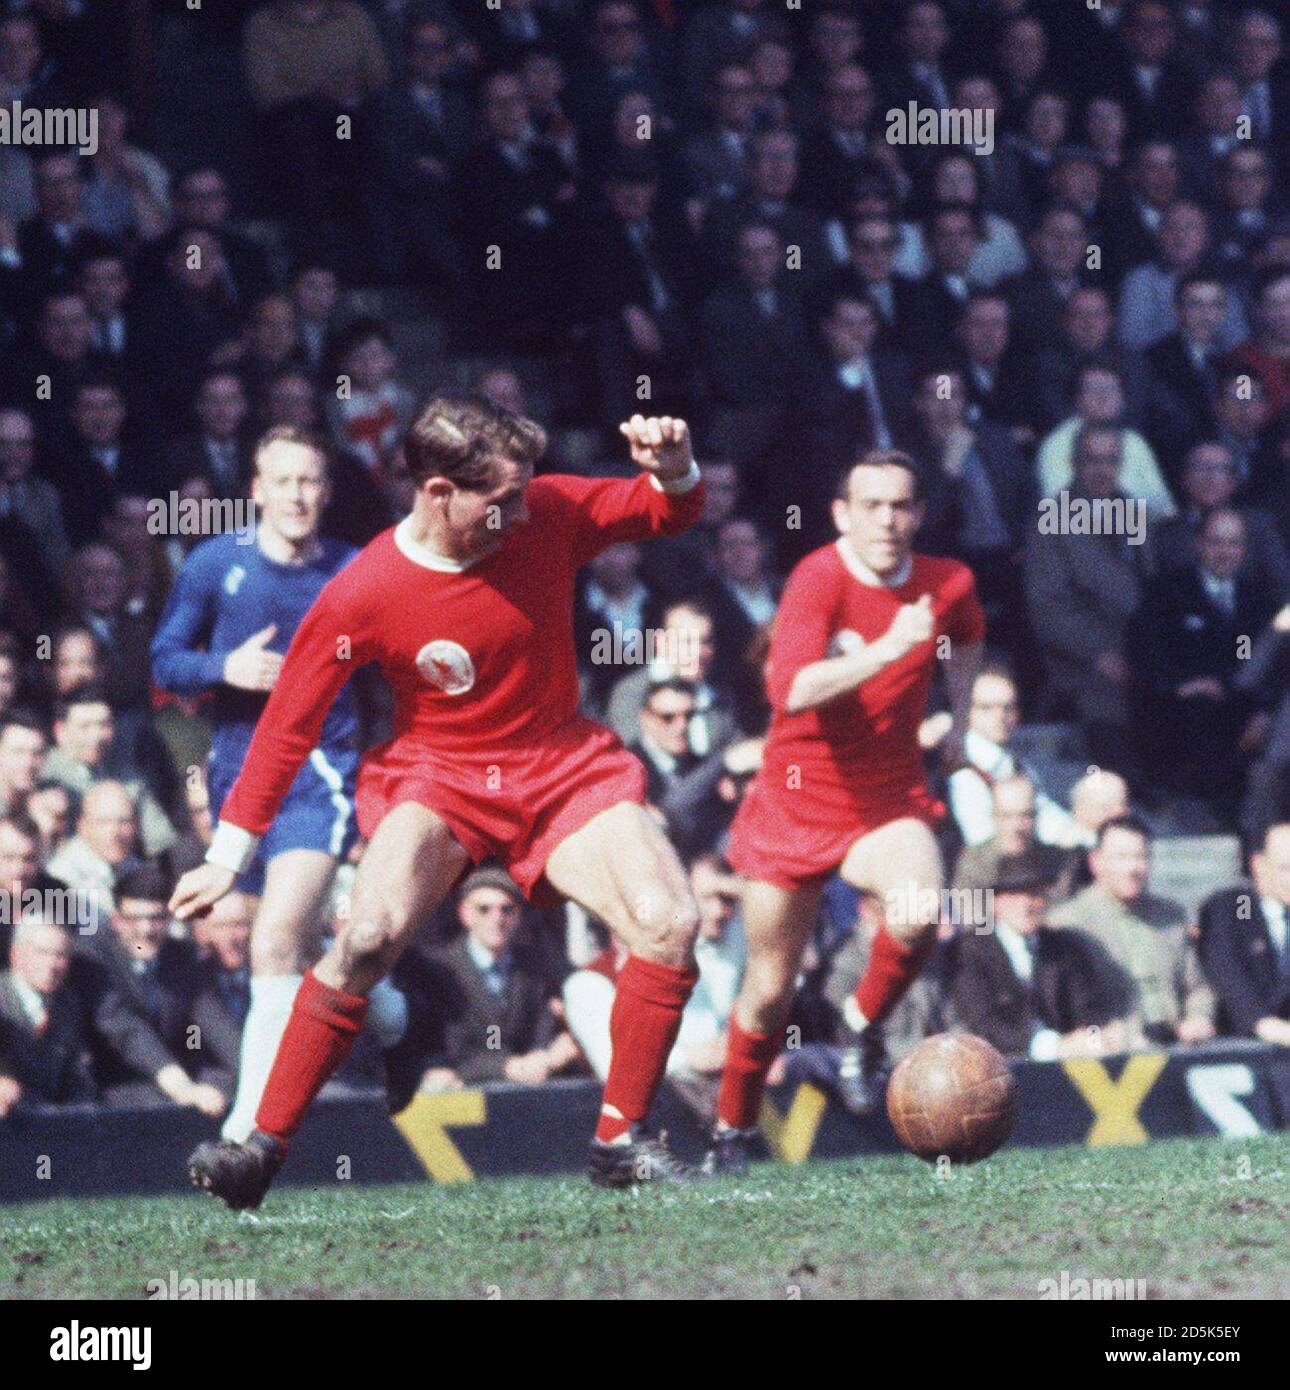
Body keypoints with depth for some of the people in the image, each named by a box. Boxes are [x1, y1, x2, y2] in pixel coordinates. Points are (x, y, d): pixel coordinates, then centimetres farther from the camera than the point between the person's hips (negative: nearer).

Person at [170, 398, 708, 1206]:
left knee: (670, 924, -18)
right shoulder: (360, 599, -17)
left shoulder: (550, 516, -9)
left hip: (562, 768, 3)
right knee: (368, 937, -29)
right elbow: (289, 723, -7)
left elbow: (671, 513, 7)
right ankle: (265, 1146, -17)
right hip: (437, 775, -3)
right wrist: (228, 856, -5)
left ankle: (620, 1141, -3)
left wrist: (674, 468, -18)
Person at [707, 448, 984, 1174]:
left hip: (890, 801, 2)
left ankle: (865, 1031, -3)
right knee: (770, 992, 7)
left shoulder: (950, 583, -5)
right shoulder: (820, 579, -19)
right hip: (796, 806, -2)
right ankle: (732, 1134, 30)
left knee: (918, 910, -32)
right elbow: (793, 691, -36)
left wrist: (960, 707, 15)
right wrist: (886, 650, -43)